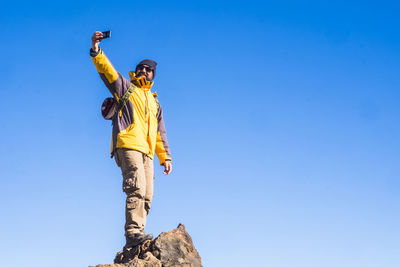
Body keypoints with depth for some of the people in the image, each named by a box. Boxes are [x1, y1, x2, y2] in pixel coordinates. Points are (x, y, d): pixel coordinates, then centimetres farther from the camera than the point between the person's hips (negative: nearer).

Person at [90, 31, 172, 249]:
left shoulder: (154, 102, 30)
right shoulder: (124, 86, 15)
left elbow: (160, 134, 30)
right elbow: (107, 70, -1)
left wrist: (165, 157, 22)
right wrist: (96, 51, -17)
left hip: (146, 151, 6)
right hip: (128, 145, -6)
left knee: (146, 196, -2)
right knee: (137, 189, -21)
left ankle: (136, 236, -2)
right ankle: (133, 233, -26)